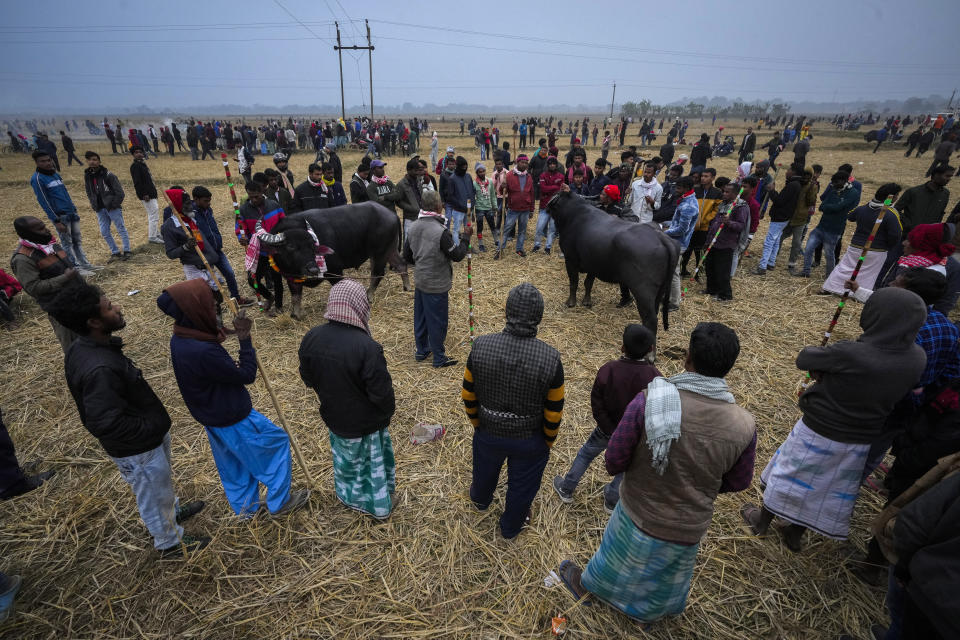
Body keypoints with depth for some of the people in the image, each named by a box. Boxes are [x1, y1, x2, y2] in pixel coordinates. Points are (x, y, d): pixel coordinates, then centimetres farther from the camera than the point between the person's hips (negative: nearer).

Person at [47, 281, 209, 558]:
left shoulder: (85, 347, -8)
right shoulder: (99, 370, -39)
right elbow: (106, 424, -36)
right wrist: (153, 428, -23)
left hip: (146, 437, 9)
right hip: (137, 450, -8)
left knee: (162, 481, 33)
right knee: (154, 495, 17)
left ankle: (172, 511, 60)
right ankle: (169, 543, 42)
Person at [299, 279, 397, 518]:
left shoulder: (311, 338, -16)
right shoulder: (367, 347, -34)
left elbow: (307, 378, 0)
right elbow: (381, 391, -25)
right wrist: (389, 410, -4)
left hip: (335, 417, 4)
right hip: (366, 423, -4)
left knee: (345, 458, 29)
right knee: (371, 461, 22)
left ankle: (349, 496, 53)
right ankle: (379, 504, 46)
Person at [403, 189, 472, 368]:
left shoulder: (413, 227, 0)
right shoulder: (440, 231, -24)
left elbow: (407, 255, 8)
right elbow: (457, 255, -16)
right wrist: (466, 237, -3)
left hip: (420, 282, 8)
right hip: (436, 286, -7)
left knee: (420, 318, 19)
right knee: (437, 321, 6)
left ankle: (421, 351, 36)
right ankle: (439, 358, 20)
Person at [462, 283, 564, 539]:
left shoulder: (481, 347, -24)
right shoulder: (551, 358, -28)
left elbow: (468, 395, -10)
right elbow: (554, 412, -15)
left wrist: (476, 422, 10)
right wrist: (548, 441, 4)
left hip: (489, 433, 2)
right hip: (530, 441, -2)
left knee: (485, 469, 33)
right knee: (522, 486, 26)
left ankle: (481, 499, 66)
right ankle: (511, 527, 53)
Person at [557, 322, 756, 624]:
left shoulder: (648, 401, -33)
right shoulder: (744, 426, -23)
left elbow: (614, 461, -22)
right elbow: (738, 482, -4)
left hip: (638, 514, -1)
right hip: (689, 529, 2)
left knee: (618, 558, 30)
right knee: (669, 574, 34)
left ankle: (585, 585, 58)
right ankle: (648, 611, 62)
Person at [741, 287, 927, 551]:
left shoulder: (849, 353, -32)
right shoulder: (917, 359, -13)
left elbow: (803, 359, -18)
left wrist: (823, 370, 3)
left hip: (819, 431, -5)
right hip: (861, 441, 5)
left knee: (791, 476, 18)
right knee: (834, 488, 23)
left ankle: (762, 521, 39)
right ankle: (796, 534, 42)